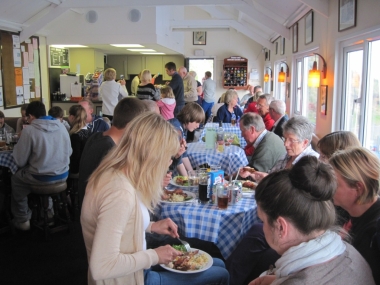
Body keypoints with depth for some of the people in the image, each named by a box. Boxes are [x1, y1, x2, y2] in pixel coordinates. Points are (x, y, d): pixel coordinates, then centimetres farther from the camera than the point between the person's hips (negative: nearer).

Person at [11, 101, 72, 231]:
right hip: (63, 175, 5)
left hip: (41, 178, -4)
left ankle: (23, 219, 33)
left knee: (16, 178, 25)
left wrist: (18, 146, 8)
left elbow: (20, 161, -9)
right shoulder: (61, 126, -1)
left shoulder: (29, 130, -14)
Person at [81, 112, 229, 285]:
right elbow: (101, 267, -32)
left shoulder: (115, 174, -2)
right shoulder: (120, 193, -32)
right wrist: (154, 256, -20)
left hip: (135, 267, 9)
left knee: (218, 264, 16)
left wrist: (150, 226, 3)